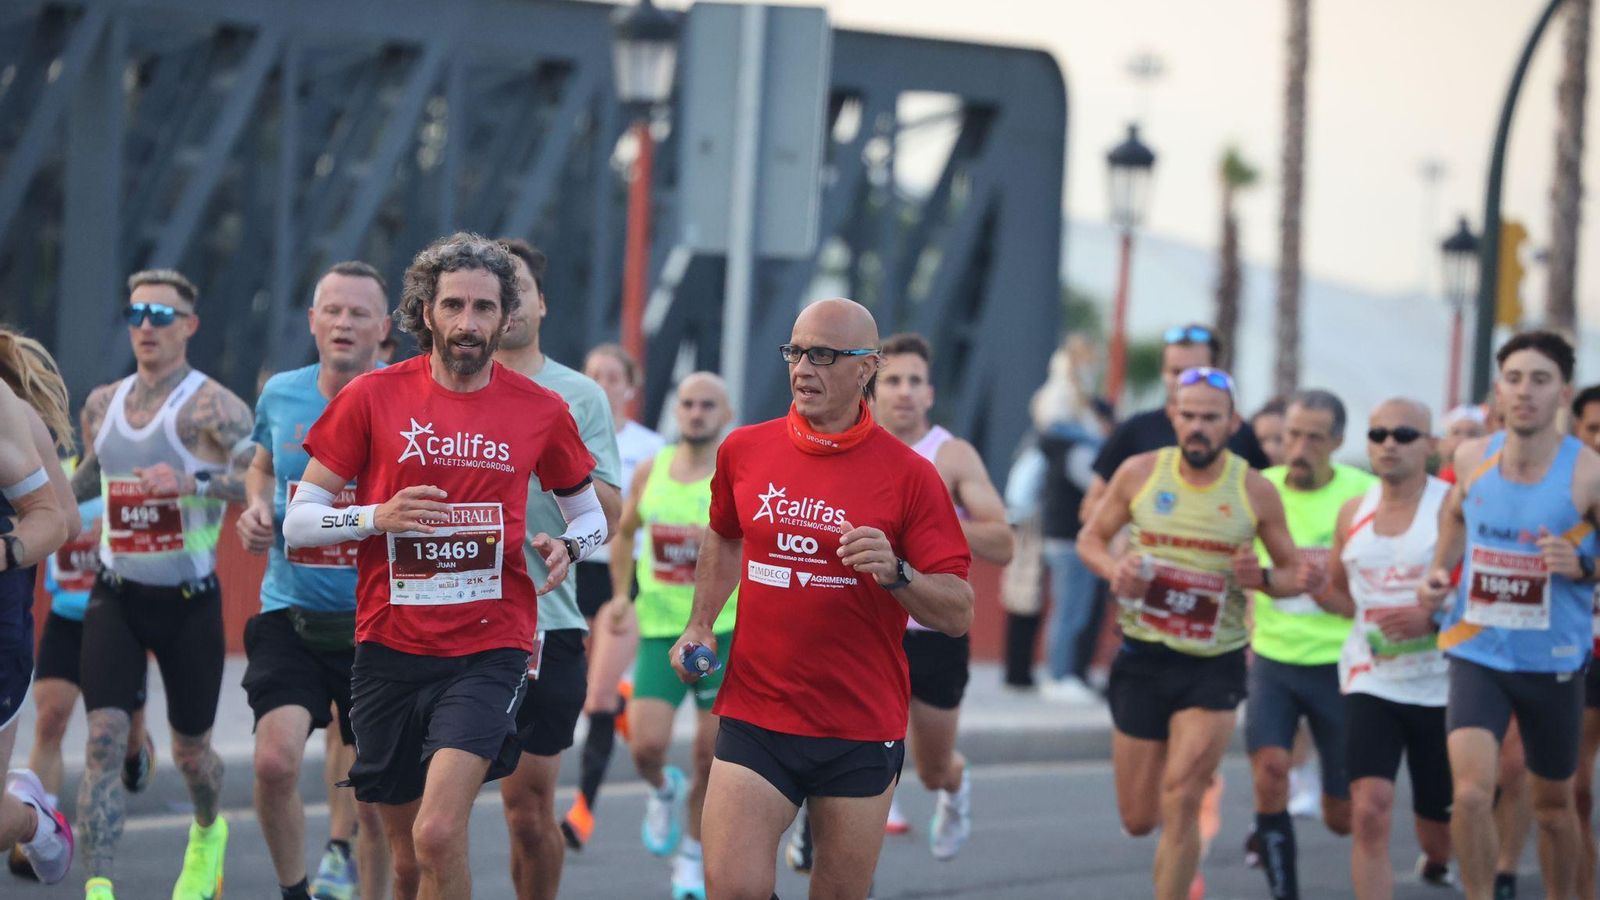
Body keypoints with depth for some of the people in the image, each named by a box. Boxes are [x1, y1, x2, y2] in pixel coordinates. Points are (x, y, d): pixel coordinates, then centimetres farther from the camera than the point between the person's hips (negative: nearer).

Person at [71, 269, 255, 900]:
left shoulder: (213, 407, -11)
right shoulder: (102, 404, 7)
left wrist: (194, 480, -38)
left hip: (188, 602, -3)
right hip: (116, 598, 3)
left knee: (190, 750, 13)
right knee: (104, 740, -15)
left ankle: (208, 833, 47)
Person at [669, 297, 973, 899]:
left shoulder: (908, 475, -5)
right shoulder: (744, 451, 5)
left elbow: (958, 614, -6)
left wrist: (895, 573, -23)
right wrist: (700, 626, 18)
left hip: (862, 730, -2)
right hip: (755, 713, 2)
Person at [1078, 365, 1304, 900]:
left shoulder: (1255, 492, -4)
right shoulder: (1139, 473, -2)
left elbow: (1294, 573, 6)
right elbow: (1090, 539, 10)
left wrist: (1262, 579, -17)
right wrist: (1113, 569, -12)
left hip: (1214, 666, -2)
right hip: (1143, 656, 2)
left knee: (1180, 806, -14)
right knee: (1139, 820, 8)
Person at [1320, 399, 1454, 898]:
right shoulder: (1353, 512, 6)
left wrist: (1433, 619, -23)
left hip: (1440, 686, -2)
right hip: (1370, 682, 2)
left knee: (1438, 820, 13)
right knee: (1370, 810, -17)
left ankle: (1435, 860, 49)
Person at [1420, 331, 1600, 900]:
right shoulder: (1472, 458, -3)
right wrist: (1440, 570, 5)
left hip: (1553, 662, -1)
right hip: (1477, 654, 1)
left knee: (1554, 806, 14)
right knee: (1471, 793, -17)